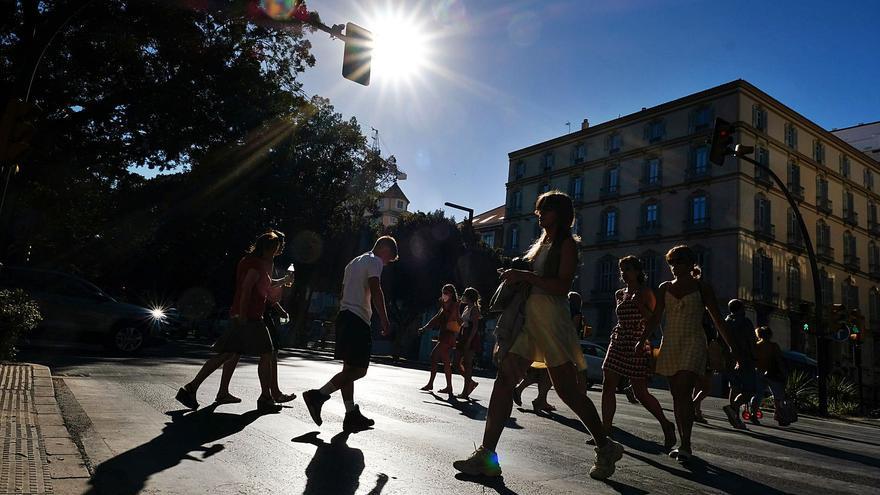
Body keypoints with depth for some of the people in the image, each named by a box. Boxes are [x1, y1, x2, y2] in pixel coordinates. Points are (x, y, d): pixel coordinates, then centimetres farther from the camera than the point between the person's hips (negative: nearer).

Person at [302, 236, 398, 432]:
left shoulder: (354, 262, 25)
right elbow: (375, 291, -15)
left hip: (344, 316, 10)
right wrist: (384, 321, -17)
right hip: (358, 320, -10)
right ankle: (318, 395, -11)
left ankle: (352, 415, 12)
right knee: (359, 370, -8)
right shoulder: (374, 261, -2)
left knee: (350, 369, 9)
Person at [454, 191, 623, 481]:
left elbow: (562, 286, -13)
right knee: (504, 380, -5)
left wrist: (525, 276, -17)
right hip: (527, 317, 7)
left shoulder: (566, 244, -1)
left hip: (551, 318, -7)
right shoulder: (540, 244, 23)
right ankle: (487, 455, -5)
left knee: (567, 389, 0)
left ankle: (606, 448, 21)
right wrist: (514, 276, 9)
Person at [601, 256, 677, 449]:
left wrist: (639, 303, -17)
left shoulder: (645, 293, -4)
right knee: (608, 387, -2)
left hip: (636, 346, -6)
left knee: (641, 393, -3)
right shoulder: (619, 294, 14)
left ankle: (667, 425, 18)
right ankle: (605, 431, 2)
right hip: (617, 343, 6)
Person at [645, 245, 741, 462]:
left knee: (684, 393, -16)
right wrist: (642, 339, 5)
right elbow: (656, 317, 13)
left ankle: (685, 445, -14)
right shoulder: (665, 288, 10)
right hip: (670, 344, 4)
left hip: (693, 344, -4)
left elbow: (717, 319, 3)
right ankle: (683, 443, 14)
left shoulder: (702, 287, 1)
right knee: (676, 396, 6)